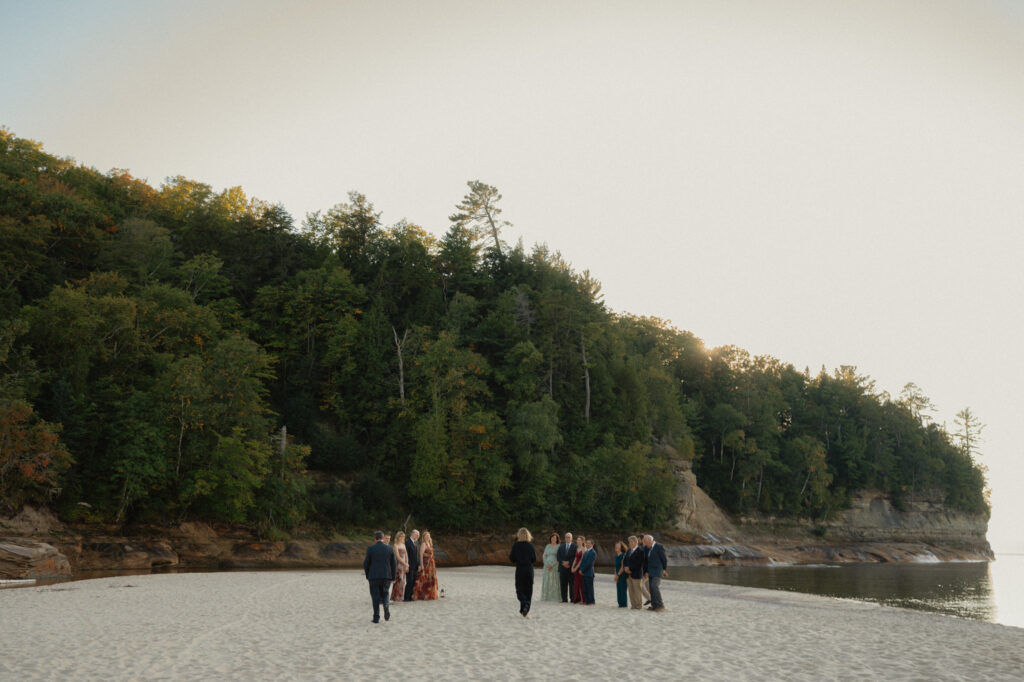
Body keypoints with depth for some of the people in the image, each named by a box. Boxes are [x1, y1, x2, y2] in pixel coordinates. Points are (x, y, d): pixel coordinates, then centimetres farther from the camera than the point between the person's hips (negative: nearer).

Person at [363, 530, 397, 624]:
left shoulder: (370, 548, -5)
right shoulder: (389, 548, 1)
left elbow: (366, 564, -2)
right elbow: (394, 564, 3)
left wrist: (367, 575, 12)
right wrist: (393, 577, 12)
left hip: (374, 576, -2)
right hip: (387, 576, 2)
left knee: (375, 596, 8)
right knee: (384, 593, 19)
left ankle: (376, 617, 4)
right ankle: (386, 607, -10)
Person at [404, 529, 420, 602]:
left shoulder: (416, 543, 18)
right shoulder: (407, 542, -9)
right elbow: (406, 554, -14)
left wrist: (418, 565, 13)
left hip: (415, 566, 8)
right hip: (410, 566, -8)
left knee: (413, 582, 7)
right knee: (409, 582, -8)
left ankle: (410, 596, 12)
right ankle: (406, 598, -4)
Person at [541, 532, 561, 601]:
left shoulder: (559, 546, 0)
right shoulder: (547, 546, 14)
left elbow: (558, 557, -7)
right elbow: (544, 556, 11)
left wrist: (552, 565, -14)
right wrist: (546, 564, -4)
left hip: (555, 566, -4)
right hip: (547, 566, 4)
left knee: (555, 581, -7)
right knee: (547, 581, 2)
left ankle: (555, 597, -6)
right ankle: (546, 597, 5)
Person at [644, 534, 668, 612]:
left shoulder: (659, 546, -12)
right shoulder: (648, 548, 13)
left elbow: (665, 559, -9)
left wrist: (665, 570, -3)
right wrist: (647, 572, 14)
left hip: (658, 571, -8)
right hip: (651, 572, 8)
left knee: (655, 586, -17)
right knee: (652, 588, 3)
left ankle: (661, 605, -12)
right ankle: (654, 605, 5)